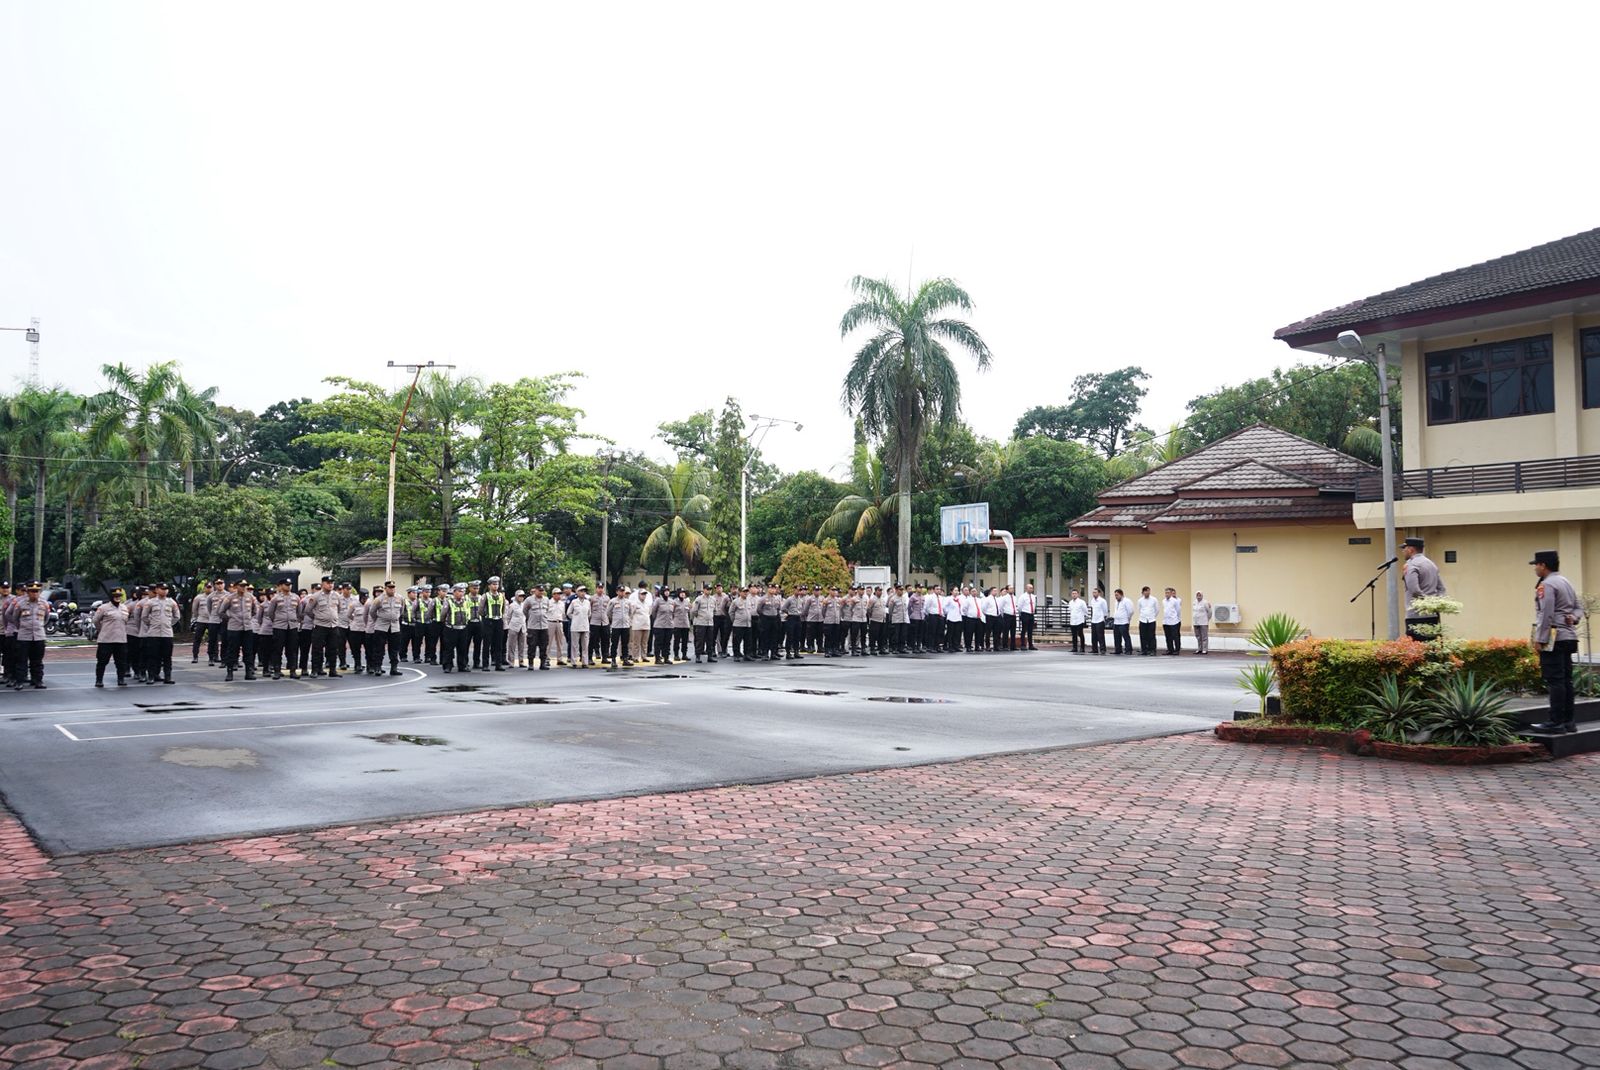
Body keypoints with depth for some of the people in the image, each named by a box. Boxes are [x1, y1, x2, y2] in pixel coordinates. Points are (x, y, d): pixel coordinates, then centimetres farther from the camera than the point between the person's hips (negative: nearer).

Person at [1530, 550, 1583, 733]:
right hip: (1569, 637, 10)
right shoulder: (1566, 582, 18)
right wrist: (1573, 617, 1)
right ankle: (1568, 721, 14)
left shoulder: (1546, 585, -12)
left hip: (1553, 638, -10)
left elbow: (1546, 615, -18)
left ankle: (1556, 722, -9)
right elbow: (1578, 608, 21)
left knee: (1554, 680, -9)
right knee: (1566, 680, 11)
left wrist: (1539, 640, -15)